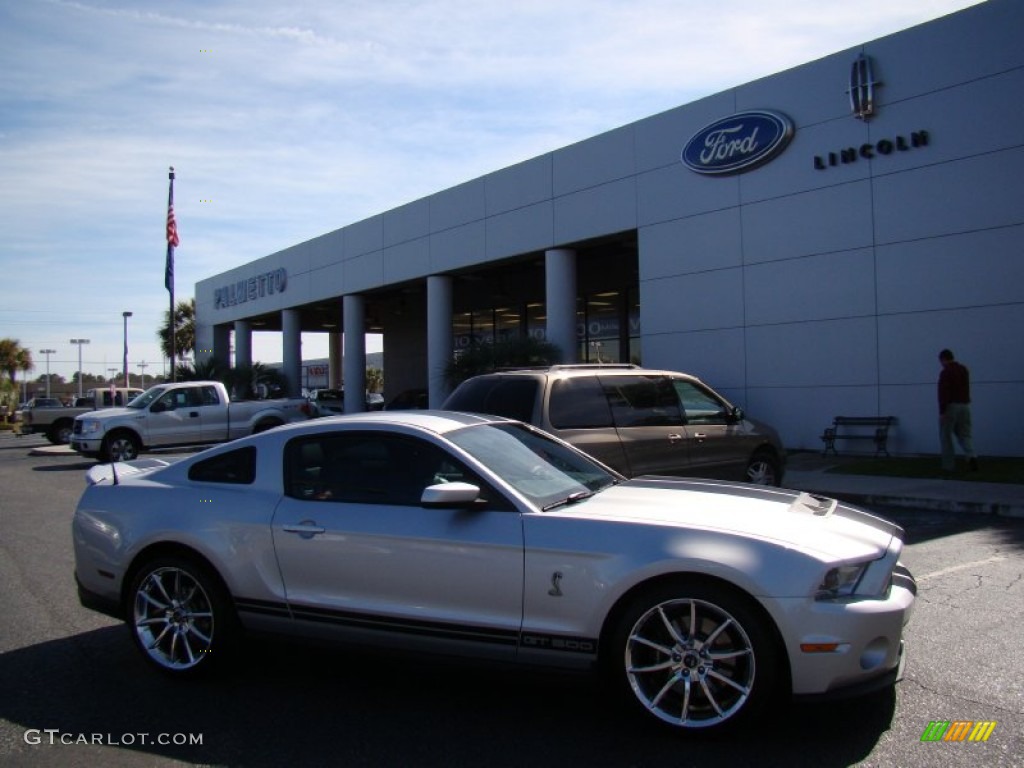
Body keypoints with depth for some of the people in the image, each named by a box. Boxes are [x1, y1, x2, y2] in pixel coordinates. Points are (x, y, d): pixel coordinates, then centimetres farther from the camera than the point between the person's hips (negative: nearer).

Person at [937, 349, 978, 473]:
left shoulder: (946, 372, -13)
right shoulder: (964, 369, 12)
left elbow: (943, 393, -17)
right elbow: (966, 389, 21)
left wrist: (942, 411, -17)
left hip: (951, 406, -7)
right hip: (965, 405, 7)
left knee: (946, 436, 2)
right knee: (964, 434, 12)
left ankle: (949, 465, 3)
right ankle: (971, 456, -12)